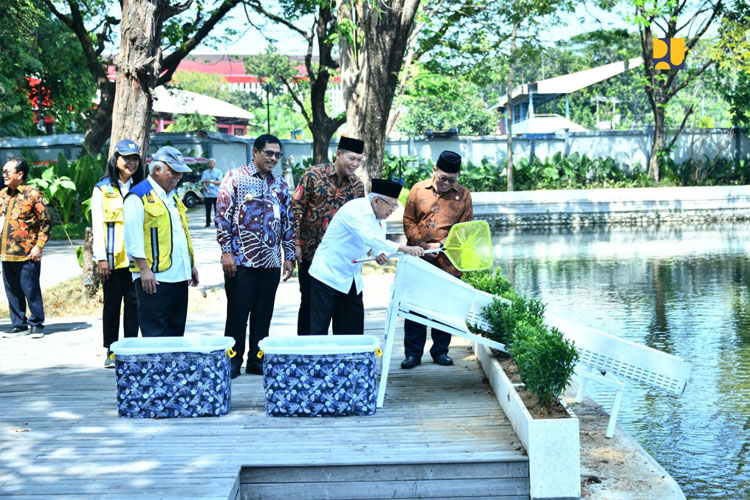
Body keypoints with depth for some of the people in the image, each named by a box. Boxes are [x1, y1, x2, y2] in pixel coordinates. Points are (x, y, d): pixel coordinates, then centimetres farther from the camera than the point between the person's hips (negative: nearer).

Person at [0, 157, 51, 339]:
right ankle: (19, 325, 19)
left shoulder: (32, 194, -6)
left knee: (31, 291, -2)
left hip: (26, 254, -6)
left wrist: (38, 246, -11)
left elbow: (46, 221, -6)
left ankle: (37, 324, 10)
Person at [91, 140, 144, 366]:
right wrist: (101, 257, -9)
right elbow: (97, 226, -2)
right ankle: (111, 351, 12)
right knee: (112, 304, 4)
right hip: (112, 258, -3)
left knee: (134, 303, 3)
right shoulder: (102, 189, 2)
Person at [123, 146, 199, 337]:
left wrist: (191, 265, 21)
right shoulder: (138, 196, -8)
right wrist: (144, 269, -20)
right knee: (155, 334, -7)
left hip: (179, 276, 9)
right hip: (154, 278, -9)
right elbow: (133, 237, -15)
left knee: (176, 331, 13)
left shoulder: (173, 196, 19)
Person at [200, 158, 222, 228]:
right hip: (207, 194, 1)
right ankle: (208, 223, 7)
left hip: (216, 194, -1)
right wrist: (206, 189, -12)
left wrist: (210, 181, -11)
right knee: (208, 209, 1)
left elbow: (219, 182, -3)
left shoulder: (218, 172, 8)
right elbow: (203, 182, 5)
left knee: (217, 209, -5)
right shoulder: (205, 172, 12)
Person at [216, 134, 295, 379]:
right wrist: (226, 251, -12)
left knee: (263, 313, 8)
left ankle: (257, 359, 17)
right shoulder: (235, 177, -2)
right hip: (241, 259, -5)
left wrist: (289, 255, 10)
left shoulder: (281, 184, 12)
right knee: (238, 311, 1)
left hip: (271, 261, 5)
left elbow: (288, 222, 16)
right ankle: (233, 361, 10)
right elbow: (222, 215, -6)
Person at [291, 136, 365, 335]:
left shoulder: (357, 186, 4)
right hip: (311, 252, -3)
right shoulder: (314, 175, -7)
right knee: (309, 302, 5)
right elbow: (296, 208, -7)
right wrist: (296, 243, -11)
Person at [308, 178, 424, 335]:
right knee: (319, 329, -6)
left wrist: (379, 255, -12)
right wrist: (404, 249, -37)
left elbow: (378, 242, 13)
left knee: (353, 330, 6)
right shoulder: (353, 210, -20)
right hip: (328, 275, -8)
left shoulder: (380, 217, 6)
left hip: (352, 280, 8)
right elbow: (369, 239, -33)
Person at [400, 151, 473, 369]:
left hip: (448, 263, 0)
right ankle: (413, 353, 13)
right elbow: (409, 221, 4)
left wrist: (441, 244, -13)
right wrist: (422, 246, -8)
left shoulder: (464, 195, 3)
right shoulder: (418, 190, 3)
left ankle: (440, 351, 20)